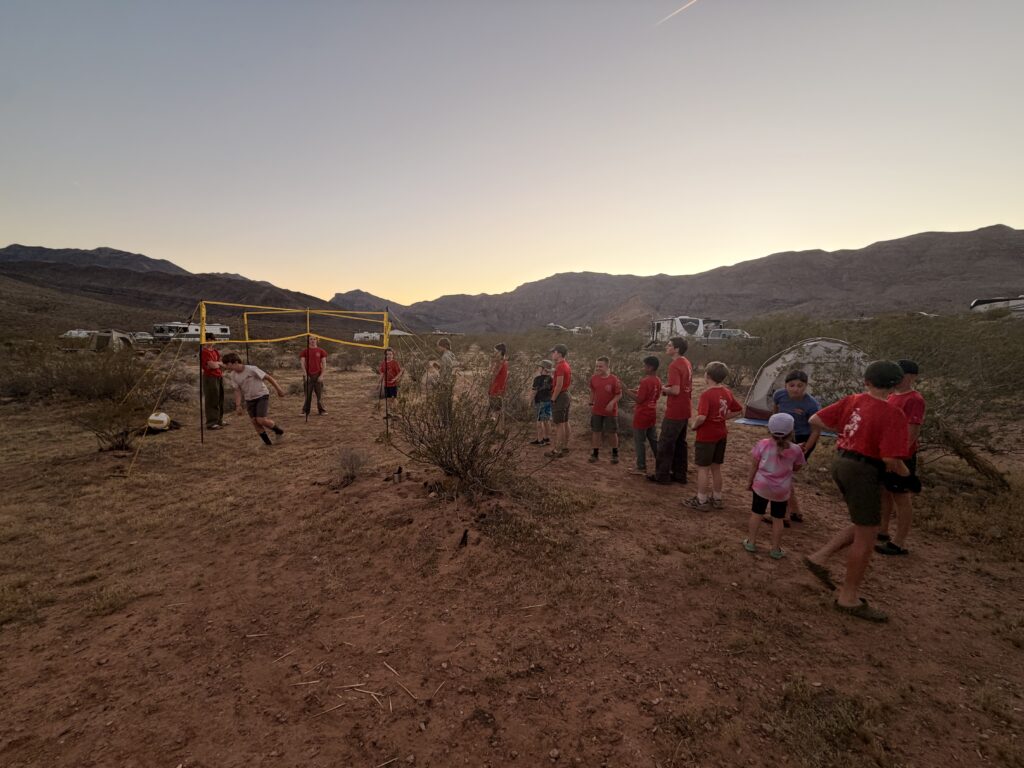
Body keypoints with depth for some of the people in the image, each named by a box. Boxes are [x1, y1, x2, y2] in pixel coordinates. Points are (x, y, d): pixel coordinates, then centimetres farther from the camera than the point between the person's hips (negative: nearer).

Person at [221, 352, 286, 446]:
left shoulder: (251, 369, -20)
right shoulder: (233, 376, -3)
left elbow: (268, 377, -12)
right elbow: (238, 391, 3)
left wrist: (278, 389, -7)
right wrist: (238, 405, -8)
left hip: (262, 396, -6)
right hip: (249, 399, 6)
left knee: (261, 420, -18)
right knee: (255, 421, -1)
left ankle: (278, 430, 10)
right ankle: (268, 443, 10)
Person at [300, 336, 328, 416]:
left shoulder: (321, 351, 5)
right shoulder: (304, 351, 6)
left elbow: (323, 364, 2)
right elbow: (302, 363, 1)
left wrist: (322, 375, -6)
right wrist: (305, 375, -8)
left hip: (318, 375, 0)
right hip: (308, 375, 0)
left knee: (320, 394, 2)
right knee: (307, 394, 2)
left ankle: (321, 410, 9)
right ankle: (305, 411, 9)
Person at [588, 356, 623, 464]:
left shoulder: (614, 379, -14)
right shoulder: (593, 378, -2)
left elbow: (619, 394, -11)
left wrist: (612, 403, -24)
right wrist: (591, 404, 10)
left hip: (610, 411, -3)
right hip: (597, 411, 4)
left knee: (612, 433, 7)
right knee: (596, 431, 10)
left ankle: (615, 454, 25)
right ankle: (595, 453, 22)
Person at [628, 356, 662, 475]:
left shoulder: (645, 381, -21)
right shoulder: (658, 381, 6)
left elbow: (639, 399, -20)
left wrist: (628, 391, -7)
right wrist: (637, 391, 14)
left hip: (642, 416, -8)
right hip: (652, 415, 8)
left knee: (639, 442, 3)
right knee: (654, 440, 17)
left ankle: (641, 467, 10)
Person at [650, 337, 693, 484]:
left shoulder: (674, 366, -20)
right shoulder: (686, 363, 11)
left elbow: (675, 390, -27)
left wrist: (664, 389, -8)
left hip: (674, 412, -9)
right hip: (684, 410, 9)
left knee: (665, 444, 1)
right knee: (680, 443, 16)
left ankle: (662, 475, 10)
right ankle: (679, 475, 23)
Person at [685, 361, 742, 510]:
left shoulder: (706, 394, -22)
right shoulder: (727, 393, 3)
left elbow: (702, 417, -31)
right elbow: (738, 409, 16)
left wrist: (694, 425, -12)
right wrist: (722, 417, 13)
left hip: (706, 436, -7)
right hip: (721, 435, 7)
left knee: (703, 468, 4)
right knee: (716, 468, 18)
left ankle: (701, 501, 12)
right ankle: (717, 499, 28)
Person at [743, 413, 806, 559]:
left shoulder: (762, 444, -13)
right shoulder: (795, 449, -11)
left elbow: (754, 466, -5)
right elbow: (796, 468, 6)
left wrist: (750, 481, 9)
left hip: (761, 485, 0)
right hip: (782, 490, 0)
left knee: (756, 514, 14)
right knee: (778, 519, 13)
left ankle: (751, 542, 23)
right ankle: (775, 549, 22)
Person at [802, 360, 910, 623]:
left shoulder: (852, 401, 3)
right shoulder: (892, 414, -15)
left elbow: (815, 420, 4)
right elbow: (891, 459, -20)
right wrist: (904, 472, 1)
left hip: (841, 462, 7)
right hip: (863, 471, -7)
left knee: (862, 527, 23)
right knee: (866, 537, 6)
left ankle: (819, 557, 16)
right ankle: (849, 598, 17)